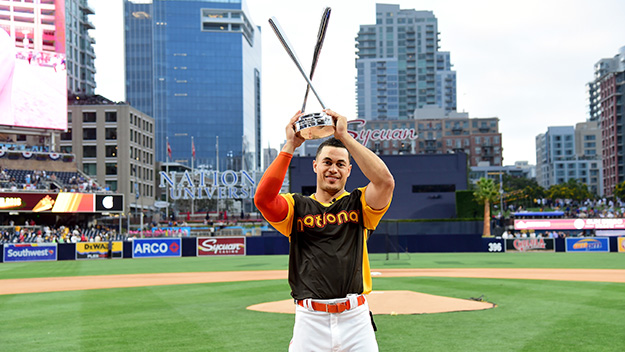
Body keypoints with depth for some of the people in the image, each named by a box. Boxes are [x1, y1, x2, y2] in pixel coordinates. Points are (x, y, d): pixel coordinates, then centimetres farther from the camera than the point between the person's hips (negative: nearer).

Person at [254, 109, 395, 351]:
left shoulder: (358, 204, 10)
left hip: (356, 318, 0)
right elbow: (262, 197, -11)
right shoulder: (297, 207, 10)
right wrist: (290, 146, -7)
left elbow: (385, 181, -11)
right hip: (310, 320, 0)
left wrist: (344, 136, -8)